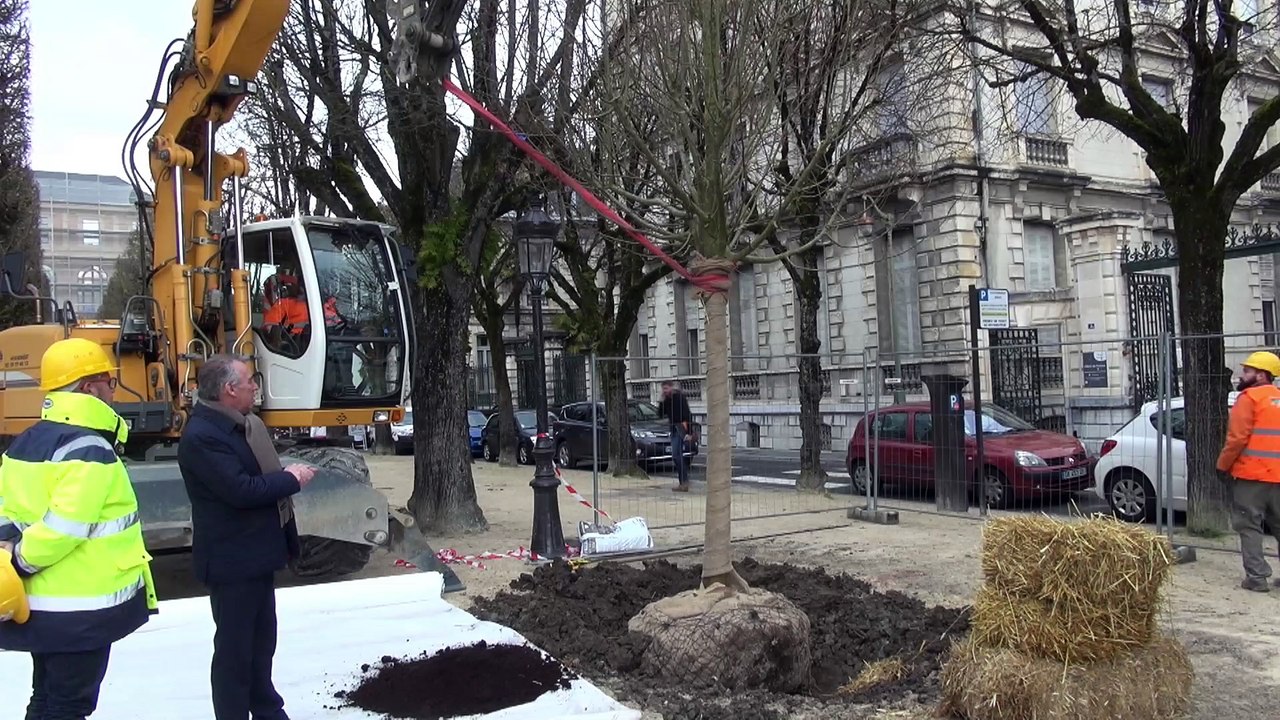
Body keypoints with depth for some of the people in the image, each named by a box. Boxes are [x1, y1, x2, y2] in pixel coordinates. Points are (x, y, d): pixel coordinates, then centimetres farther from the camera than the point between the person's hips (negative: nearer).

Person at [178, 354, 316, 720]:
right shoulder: (202, 436, -23)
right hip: (232, 561, -10)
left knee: (261, 641, 21)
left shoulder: (242, 424, 9)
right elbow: (241, 489, -29)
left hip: (257, 554, 10)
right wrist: (291, 479, -17)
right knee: (234, 648, 2)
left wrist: (286, 477, 2)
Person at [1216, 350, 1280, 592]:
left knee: (1249, 526, -1)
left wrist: (1223, 464, -4)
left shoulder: (1249, 397, -9)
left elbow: (1237, 437, -15)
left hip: (1250, 474, -7)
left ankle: (1256, 577, -4)